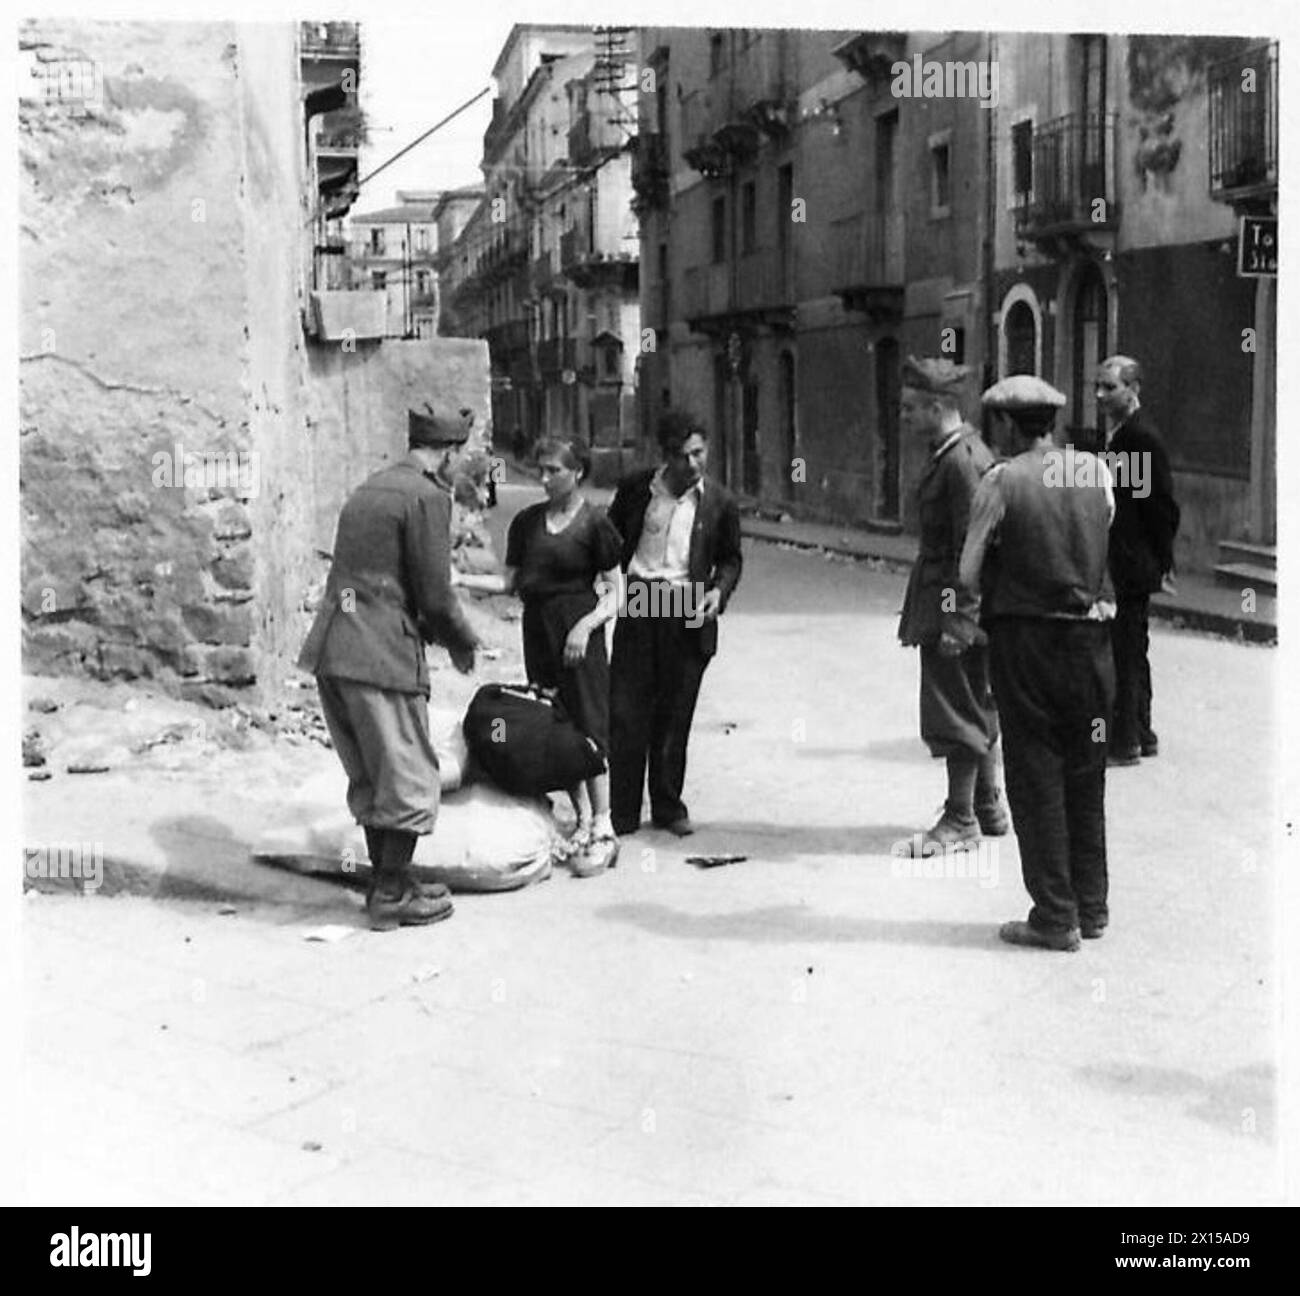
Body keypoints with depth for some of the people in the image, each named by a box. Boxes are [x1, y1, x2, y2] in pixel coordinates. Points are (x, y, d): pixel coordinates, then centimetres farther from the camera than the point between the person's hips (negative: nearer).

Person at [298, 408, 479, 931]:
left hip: (330, 651, 9)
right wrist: (463, 643, 6)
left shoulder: (368, 489, 19)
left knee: (370, 777, 19)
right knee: (409, 780, 4)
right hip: (382, 654, -9)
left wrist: (442, 632, 24)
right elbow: (436, 595, -12)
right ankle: (393, 897, 11)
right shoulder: (428, 496, -9)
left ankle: (386, 881, 28)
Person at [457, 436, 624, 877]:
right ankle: (583, 820, 19)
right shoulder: (527, 521, 10)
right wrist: (460, 579, 1)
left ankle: (603, 831, -2)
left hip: (579, 632, -5)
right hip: (538, 633, 5)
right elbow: (510, 582, 12)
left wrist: (587, 625, -18)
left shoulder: (593, 524, -4)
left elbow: (615, 592, -3)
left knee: (588, 725, -7)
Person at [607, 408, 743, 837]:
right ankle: (621, 812, 6)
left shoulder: (719, 502, 2)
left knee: (674, 714, 7)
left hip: (687, 609, 0)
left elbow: (730, 558, 13)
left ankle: (668, 806, 20)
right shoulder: (636, 488, 3)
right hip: (637, 604, 0)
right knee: (625, 710, -1)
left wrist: (719, 590, -6)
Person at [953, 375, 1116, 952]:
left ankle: (1055, 916, 6)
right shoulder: (1096, 471, 2)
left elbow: (968, 571, -9)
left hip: (1025, 638, -4)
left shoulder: (1001, 480, -10)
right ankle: (1091, 906, 23)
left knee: (1036, 778, 4)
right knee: (1085, 775, 15)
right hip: (1091, 636, 4)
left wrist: (967, 618, 8)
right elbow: (1104, 548, 10)